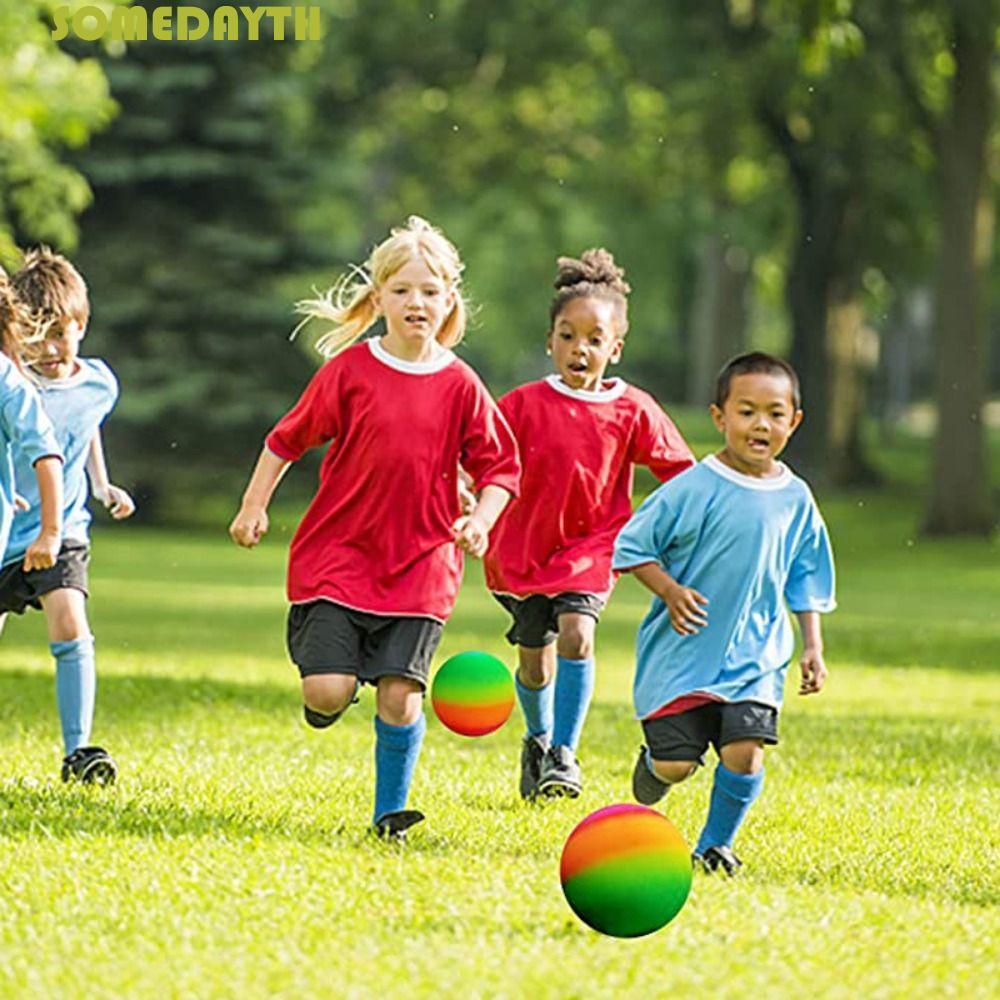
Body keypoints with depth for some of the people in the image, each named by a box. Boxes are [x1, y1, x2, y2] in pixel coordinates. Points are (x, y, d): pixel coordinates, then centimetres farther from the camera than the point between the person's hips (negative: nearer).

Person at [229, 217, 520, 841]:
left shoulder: (461, 386, 0)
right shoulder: (350, 370, -3)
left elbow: (499, 468, 6)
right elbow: (289, 439, 6)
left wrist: (480, 521, -10)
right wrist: (254, 507, 4)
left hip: (420, 564, 1)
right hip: (337, 554, -1)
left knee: (400, 695, -5)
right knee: (328, 691, -11)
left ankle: (390, 812, 11)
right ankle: (324, 701, 27)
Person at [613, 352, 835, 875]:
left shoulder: (796, 499, 4)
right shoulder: (692, 488, -9)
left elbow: (805, 581, 15)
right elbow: (631, 546, -2)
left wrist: (812, 647, 9)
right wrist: (671, 591, -15)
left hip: (756, 655, 2)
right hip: (683, 650, -2)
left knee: (744, 751, -14)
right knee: (676, 763, -3)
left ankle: (715, 845, 8)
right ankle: (653, 760, 35)